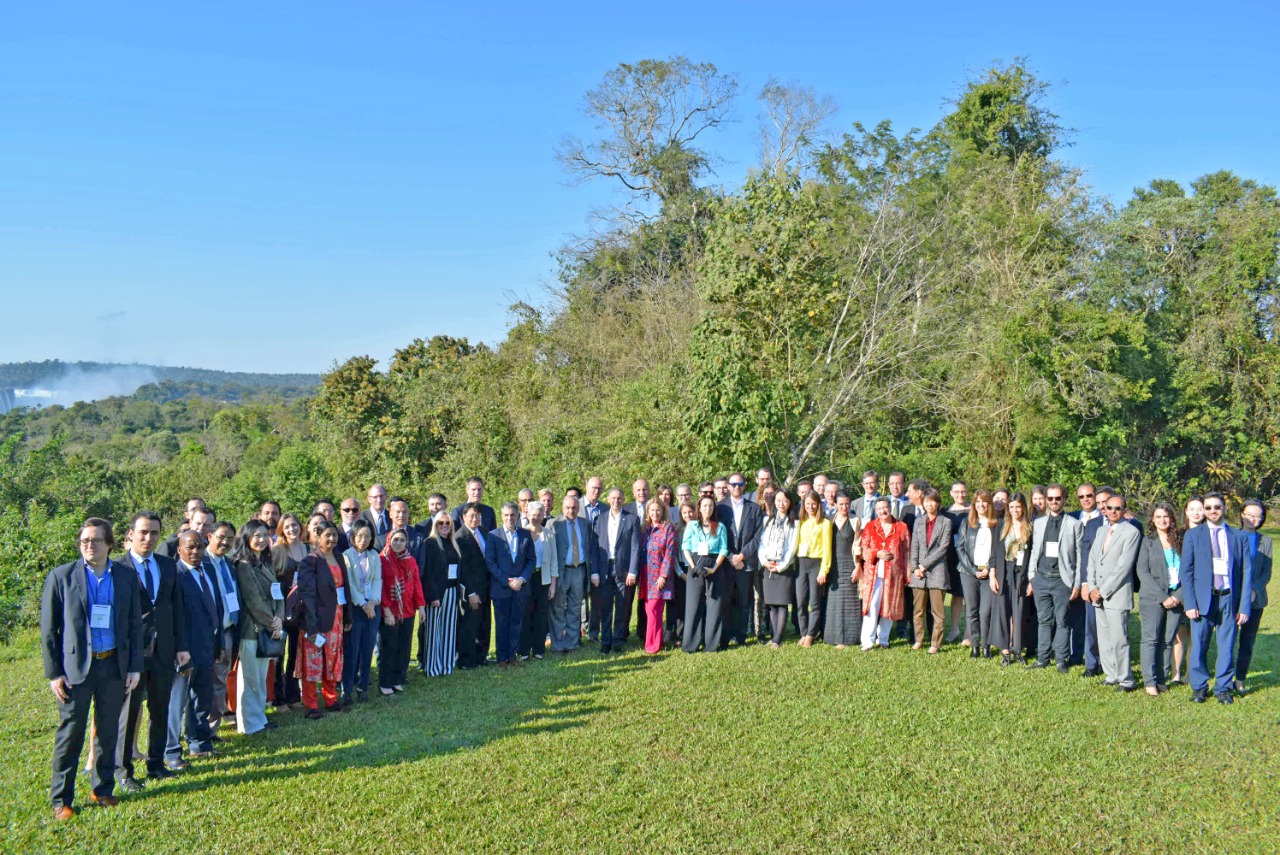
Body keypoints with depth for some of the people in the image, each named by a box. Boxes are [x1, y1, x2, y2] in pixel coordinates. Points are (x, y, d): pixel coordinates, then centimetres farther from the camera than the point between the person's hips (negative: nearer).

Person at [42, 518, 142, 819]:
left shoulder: (127, 575, 3)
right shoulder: (61, 576, -3)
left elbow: (134, 624, 7)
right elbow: (48, 628, -2)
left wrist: (135, 666, 3)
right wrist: (53, 672, -6)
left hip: (115, 666, 3)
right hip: (76, 667, -2)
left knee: (108, 732, 12)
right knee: (70, 734, 4)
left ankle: (103, 789, 26)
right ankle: (61, 799, 16)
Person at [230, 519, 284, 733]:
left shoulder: (266, 564, 14)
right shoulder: (243, 565, -10)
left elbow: (278, 594, 11)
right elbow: (253, 600, -15)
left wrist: (278, 618, -5)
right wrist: (272, 623, -10)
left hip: (267, 628, 8)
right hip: (251, 628, -7)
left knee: (261, 677, 14)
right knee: (249, 678, 0)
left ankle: (260, 718, 23)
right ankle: (249, 723, 8)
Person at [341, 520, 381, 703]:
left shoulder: (375, 556, 11)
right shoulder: (346, 556, -4)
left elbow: (377, 580, 6)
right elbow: (348, 584, -8)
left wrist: (374, 601, -8)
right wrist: (362, 604, -10)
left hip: (373, 607, 4)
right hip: (354, 608, -4)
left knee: (367, 649, 6)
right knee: (351, 650, -3)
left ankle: (362, 687, 15)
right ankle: (346, 690, 4)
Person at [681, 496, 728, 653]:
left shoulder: (720, 527, 9)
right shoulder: (691, 526, 9)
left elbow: (723, 550, 3)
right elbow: (685, 548, 2)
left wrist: (713, 568, -10)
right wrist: (694, 567, -11)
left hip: (714, 569, 1)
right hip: (695, 567, 0)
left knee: (713, 606, -1)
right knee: (693, 606, -2)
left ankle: (711, 644, 5)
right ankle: (690, 645, 1)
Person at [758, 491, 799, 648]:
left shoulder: (793, 523, 2)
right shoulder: (768, 521, 14)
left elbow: (792, 547, -4)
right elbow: (762, 542, 9)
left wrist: (781, 566, -10)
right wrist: (764, 561, -5)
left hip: (785, 567, -4)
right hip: (768, 567, 4)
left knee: (783, 603, -6)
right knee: (771, 604, 4)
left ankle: (777, 639, -8)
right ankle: (776, 637, 8)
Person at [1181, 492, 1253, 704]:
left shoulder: (1239, 537, 7)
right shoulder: (1193, 535, 4)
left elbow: (1247, 573, 5)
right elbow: (1186, 572, 2)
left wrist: (1245, 607, -2)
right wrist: (1190, 604, -6)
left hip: (1229, 599, 1)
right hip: (1203, 599, -1)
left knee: (1227, 648, 6)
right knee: (1198, 647, 2)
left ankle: (1223, 688, 21)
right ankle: (1199, 687, 17)